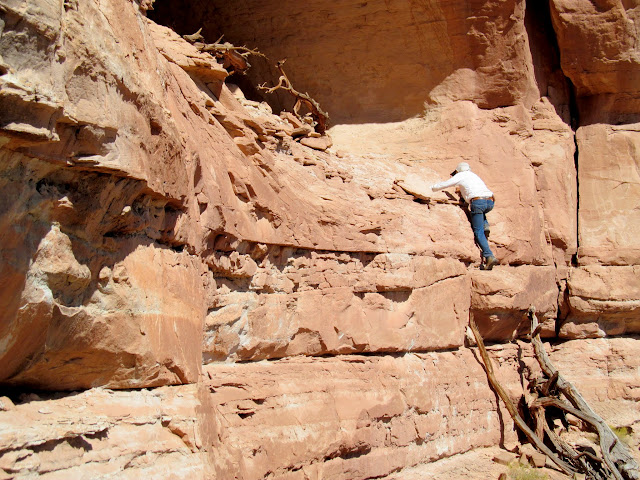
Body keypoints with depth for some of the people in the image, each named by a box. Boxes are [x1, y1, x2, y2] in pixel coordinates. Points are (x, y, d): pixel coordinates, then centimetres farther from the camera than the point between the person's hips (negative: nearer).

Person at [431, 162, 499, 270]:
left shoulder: (460, 176, 15)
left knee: (478, 233, -5)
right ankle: (484, 224, 12)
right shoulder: (474, 176, 35)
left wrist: (432, 187, 35)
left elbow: (443, 185, 17)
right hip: (490, 201, 6)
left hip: (478, 201, -6)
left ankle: (489, 256, -20)